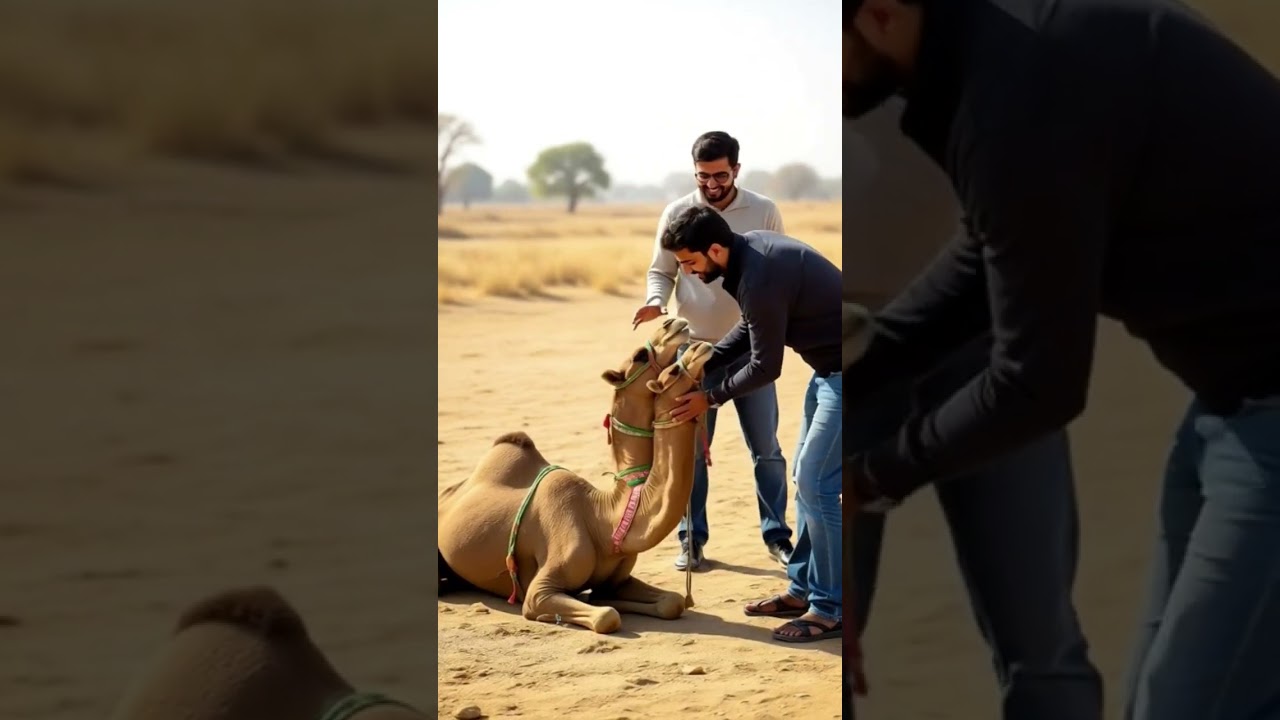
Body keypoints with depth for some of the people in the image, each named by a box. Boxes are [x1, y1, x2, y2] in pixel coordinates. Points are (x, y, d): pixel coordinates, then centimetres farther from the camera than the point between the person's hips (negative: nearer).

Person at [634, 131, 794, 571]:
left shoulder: (764, 212, -1)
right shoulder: (677, 214, -1)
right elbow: (661, 271, 5)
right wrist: (655, 301, -16)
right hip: (695, 348, 0)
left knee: (766, 448, 5)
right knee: (690, 450, 5)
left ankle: (776, 536, 16)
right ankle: (692, 539, 15)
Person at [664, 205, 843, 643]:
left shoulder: (760, 278, -27)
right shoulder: (748, 250, 3)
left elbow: (765, 367, -20)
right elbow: (749, 331, 14)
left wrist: (711, 398, -8)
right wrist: (698, 364, 5)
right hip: (829, 368, 10)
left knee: (816, 484, -10)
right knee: (806, 477, 15)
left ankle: (832, 608, -3)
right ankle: (804, 587, 23)